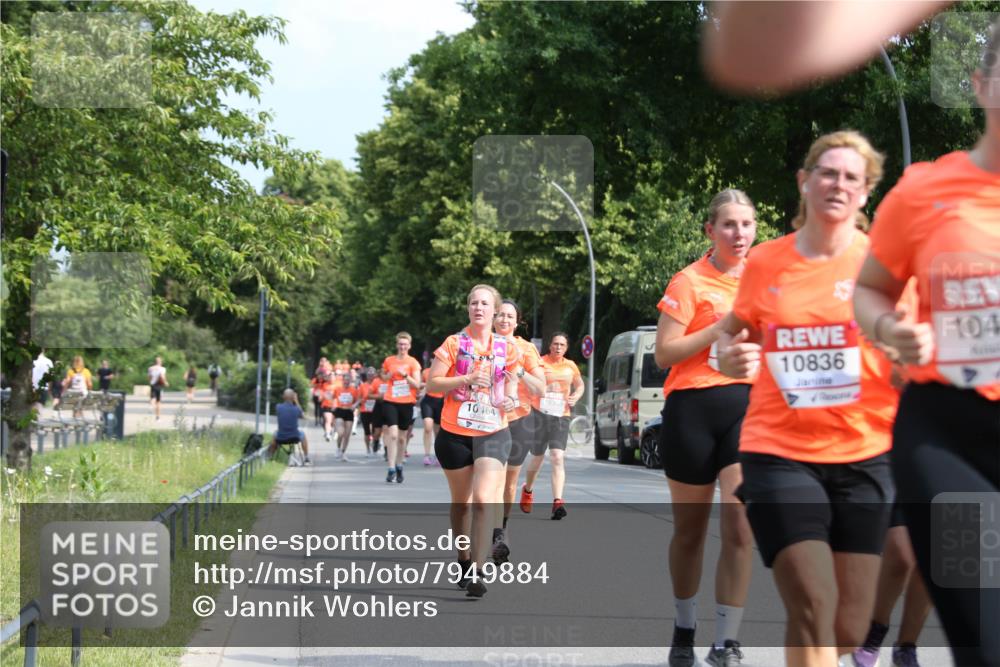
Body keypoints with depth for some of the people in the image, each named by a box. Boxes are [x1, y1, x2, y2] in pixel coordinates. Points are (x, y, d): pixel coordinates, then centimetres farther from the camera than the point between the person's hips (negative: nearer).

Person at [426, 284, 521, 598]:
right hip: (455, 432, 0)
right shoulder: (455, 343, -1)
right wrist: (467, 379, -17)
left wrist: (510, 399, -1)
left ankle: (476, 572, -17)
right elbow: (432, 383, -4)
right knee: (461, 501, 12)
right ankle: (463, 560, 32)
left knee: (483, 500, -16)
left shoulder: (507, 347, 5)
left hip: (493, 432, 0)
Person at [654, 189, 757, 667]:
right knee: (690, 529, 10)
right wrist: (721, 327, -16)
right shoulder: (690, 282, -4)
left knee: (740, 528, -9)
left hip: (747, 406, 3)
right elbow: (664, 354, -9)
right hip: (694, 411, -3)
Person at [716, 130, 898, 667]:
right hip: (779, 452, 0)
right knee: (813, 607, -15)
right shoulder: (764, 262, 3)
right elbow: (734, 331, 19)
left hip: (863, 456, 1)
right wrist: (729, 356, -4)